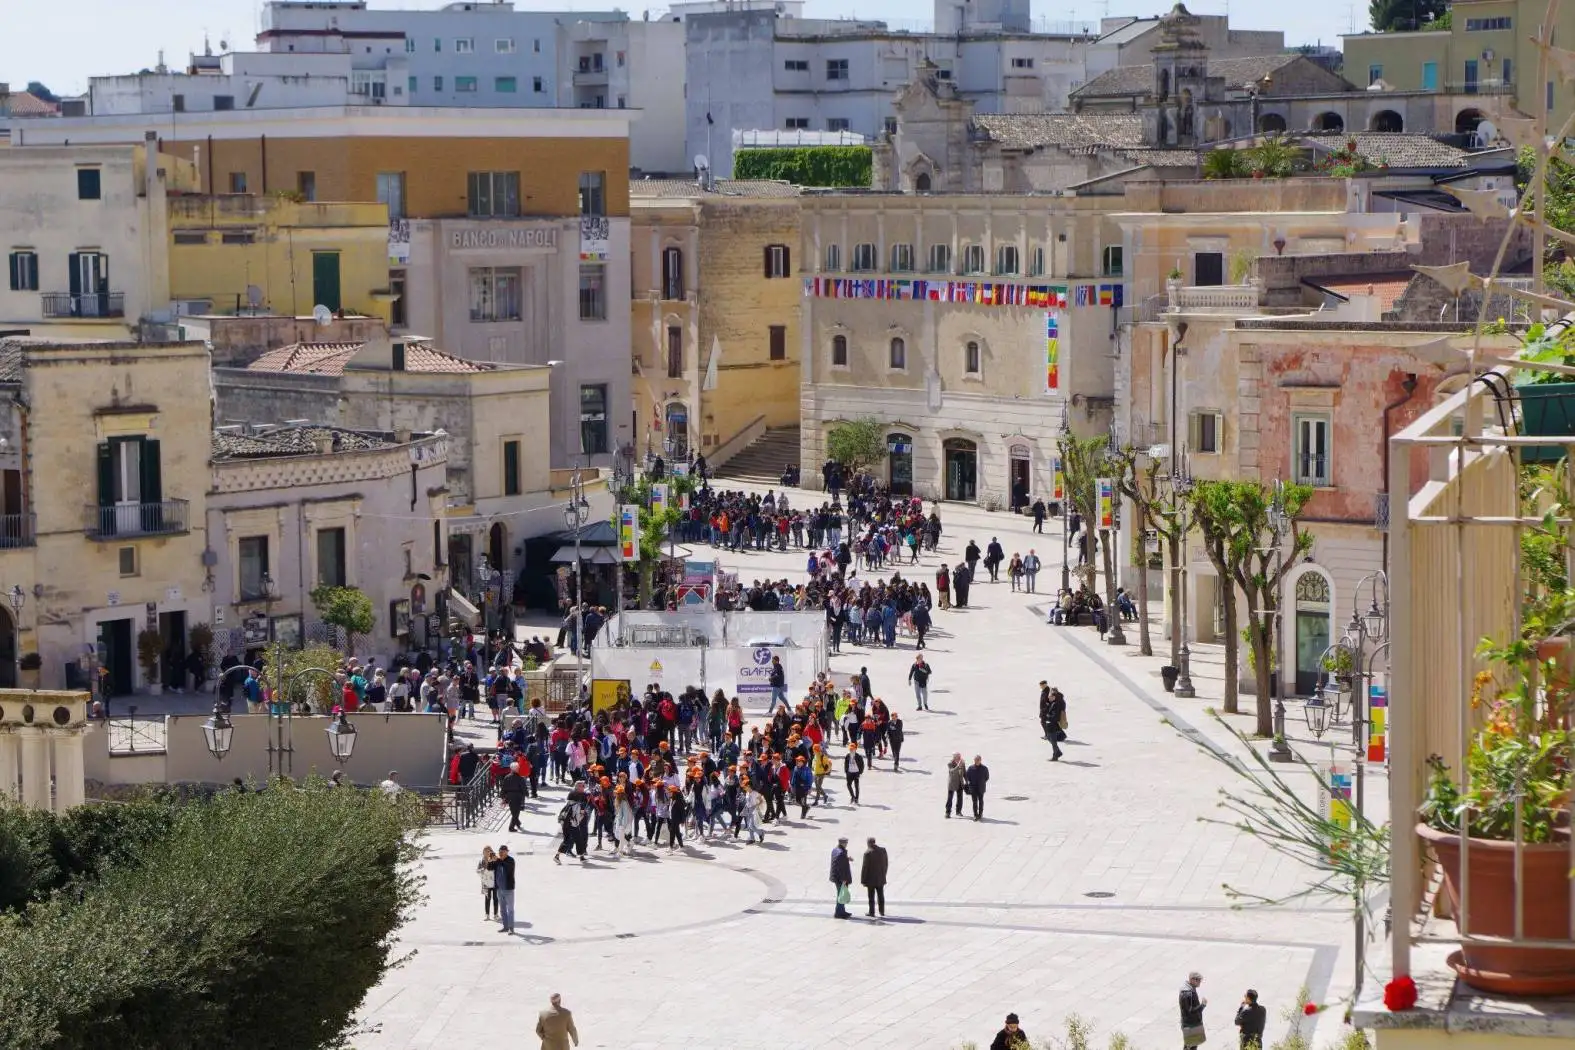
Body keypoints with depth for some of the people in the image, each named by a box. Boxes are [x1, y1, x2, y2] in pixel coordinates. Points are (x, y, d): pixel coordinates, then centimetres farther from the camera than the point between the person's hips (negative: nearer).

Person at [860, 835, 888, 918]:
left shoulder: (868, 852, -17)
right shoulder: (883, 850, 0)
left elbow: (865, 867, -14)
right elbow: (885, 864, 8)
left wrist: (863, 880, -8)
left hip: (871, 879, -5)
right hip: (881, 879, 5)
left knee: (871, 897, 3)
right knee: (881, 896, 15)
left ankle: (872, 913, 7)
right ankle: (882, 912, 21)